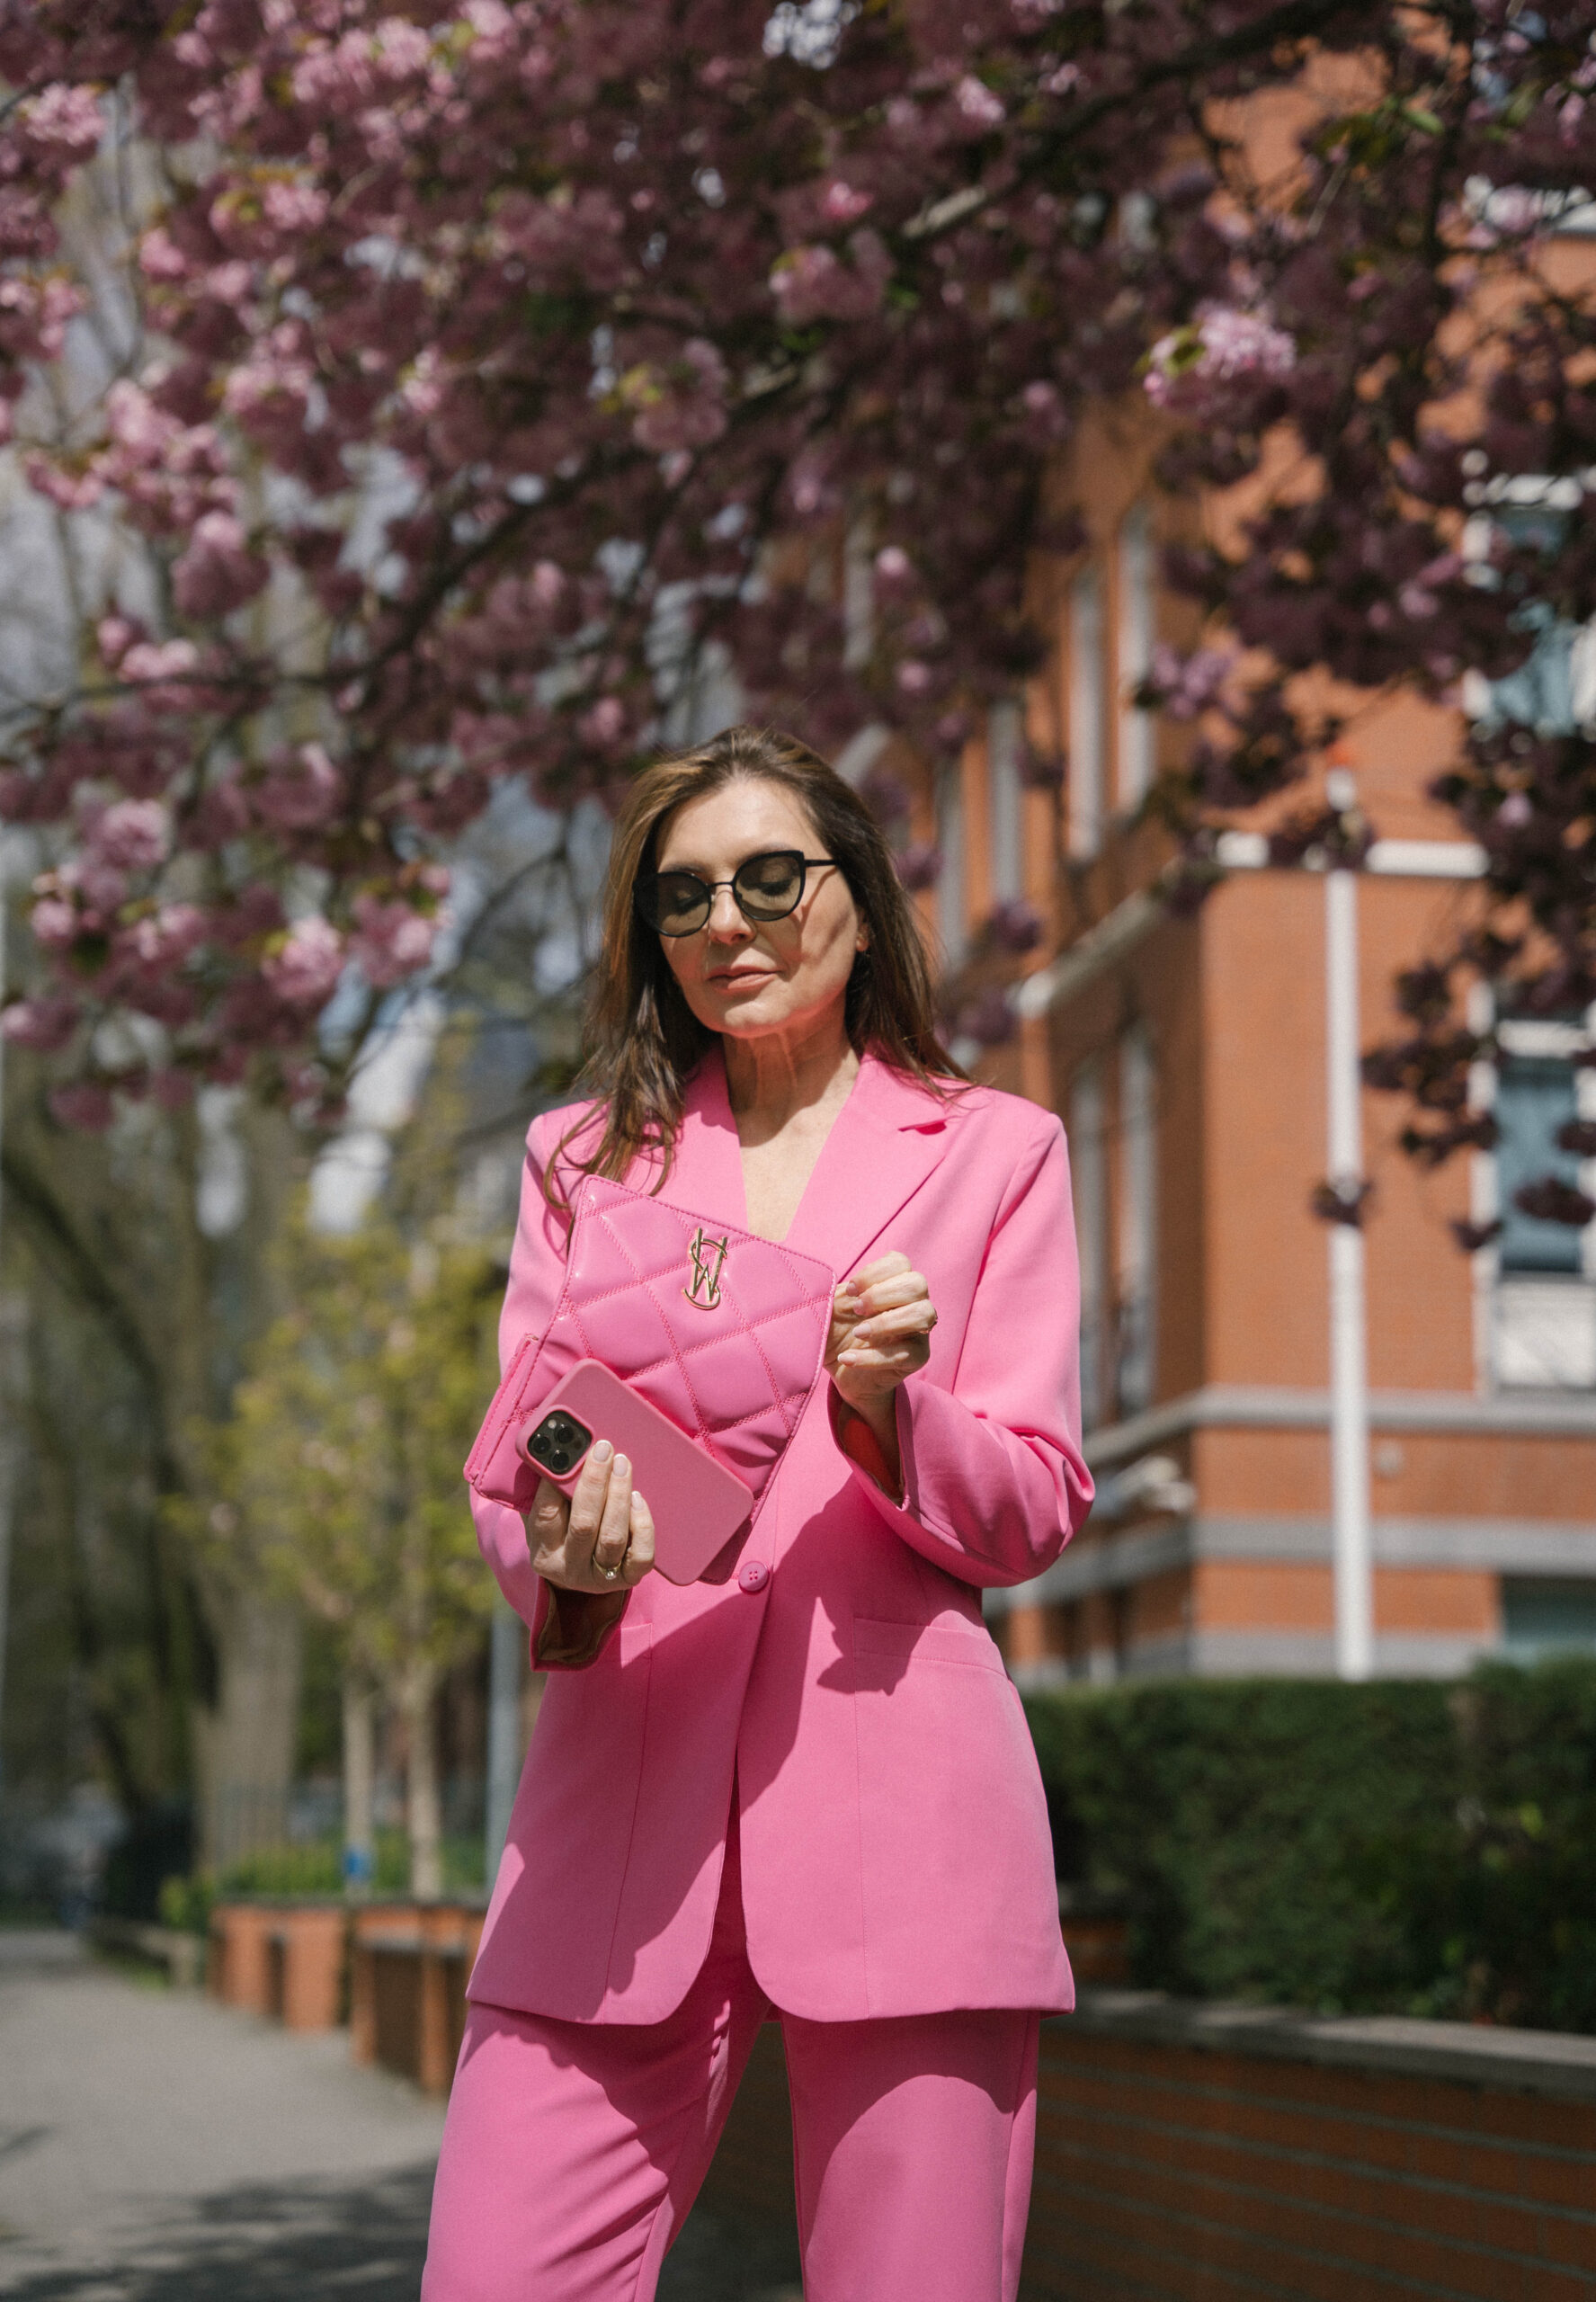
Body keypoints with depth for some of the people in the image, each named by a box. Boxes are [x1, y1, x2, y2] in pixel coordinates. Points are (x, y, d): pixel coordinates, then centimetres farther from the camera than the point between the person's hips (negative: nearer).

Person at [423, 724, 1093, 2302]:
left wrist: (886, 1410, -12)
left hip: (898, 1797, -1)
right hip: (625, 1781, 2)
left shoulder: (993, 1153, 15)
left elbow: (1034, 1509, 9)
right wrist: (562, 1560, -12)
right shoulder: (585, 1161, 20)